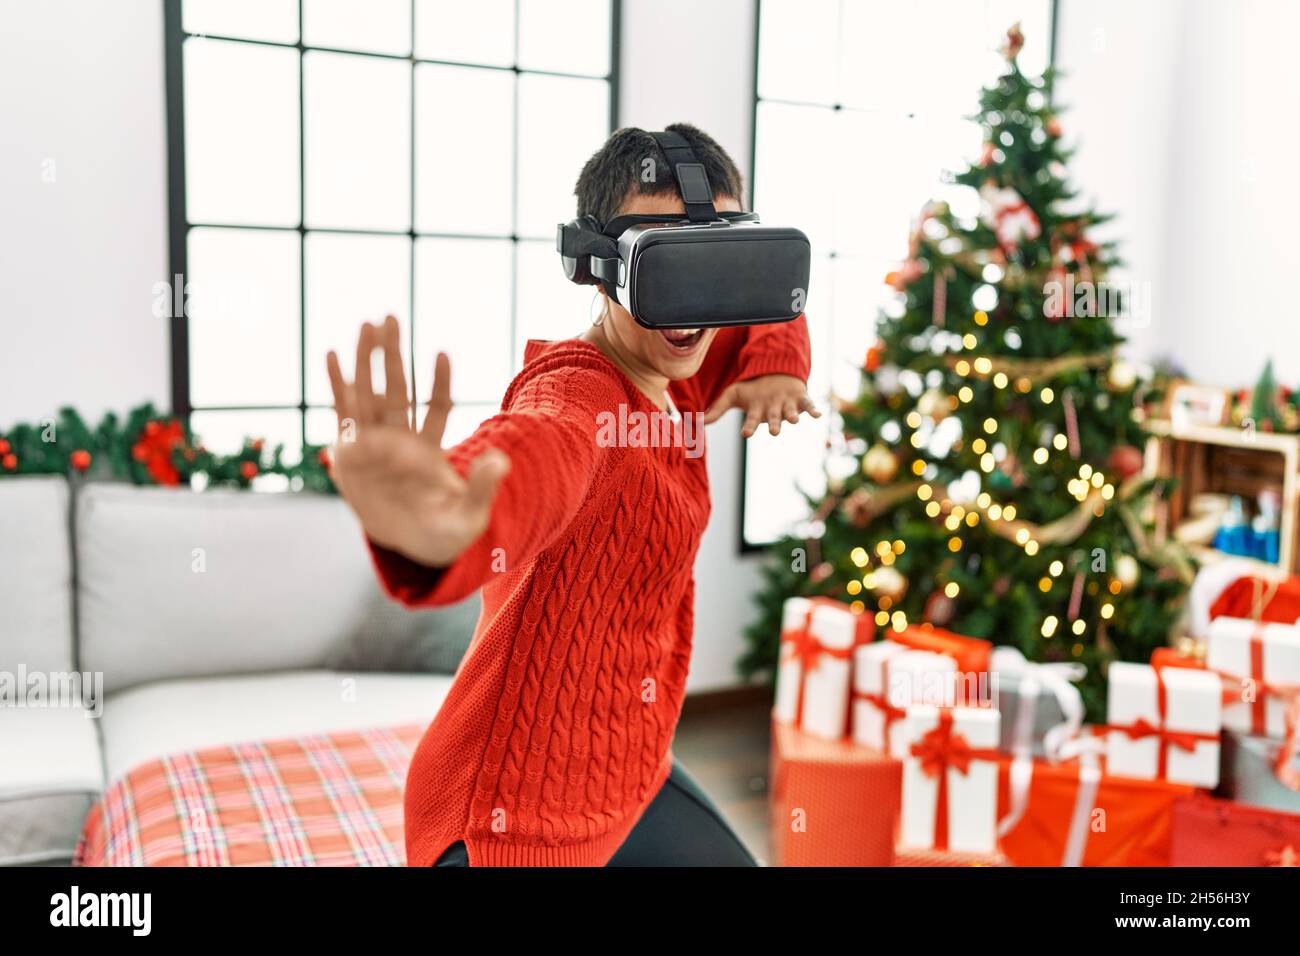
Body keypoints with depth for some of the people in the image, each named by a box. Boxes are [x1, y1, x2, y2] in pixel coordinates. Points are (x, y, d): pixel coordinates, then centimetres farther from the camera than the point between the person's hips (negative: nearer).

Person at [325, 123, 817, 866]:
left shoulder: (675, 380, -1)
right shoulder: (576, 392, -27)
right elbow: (526, 459, -51)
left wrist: (774, 361, -6)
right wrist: (437, 531, -74)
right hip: (515, 812, -8)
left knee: (726, 858, 26)